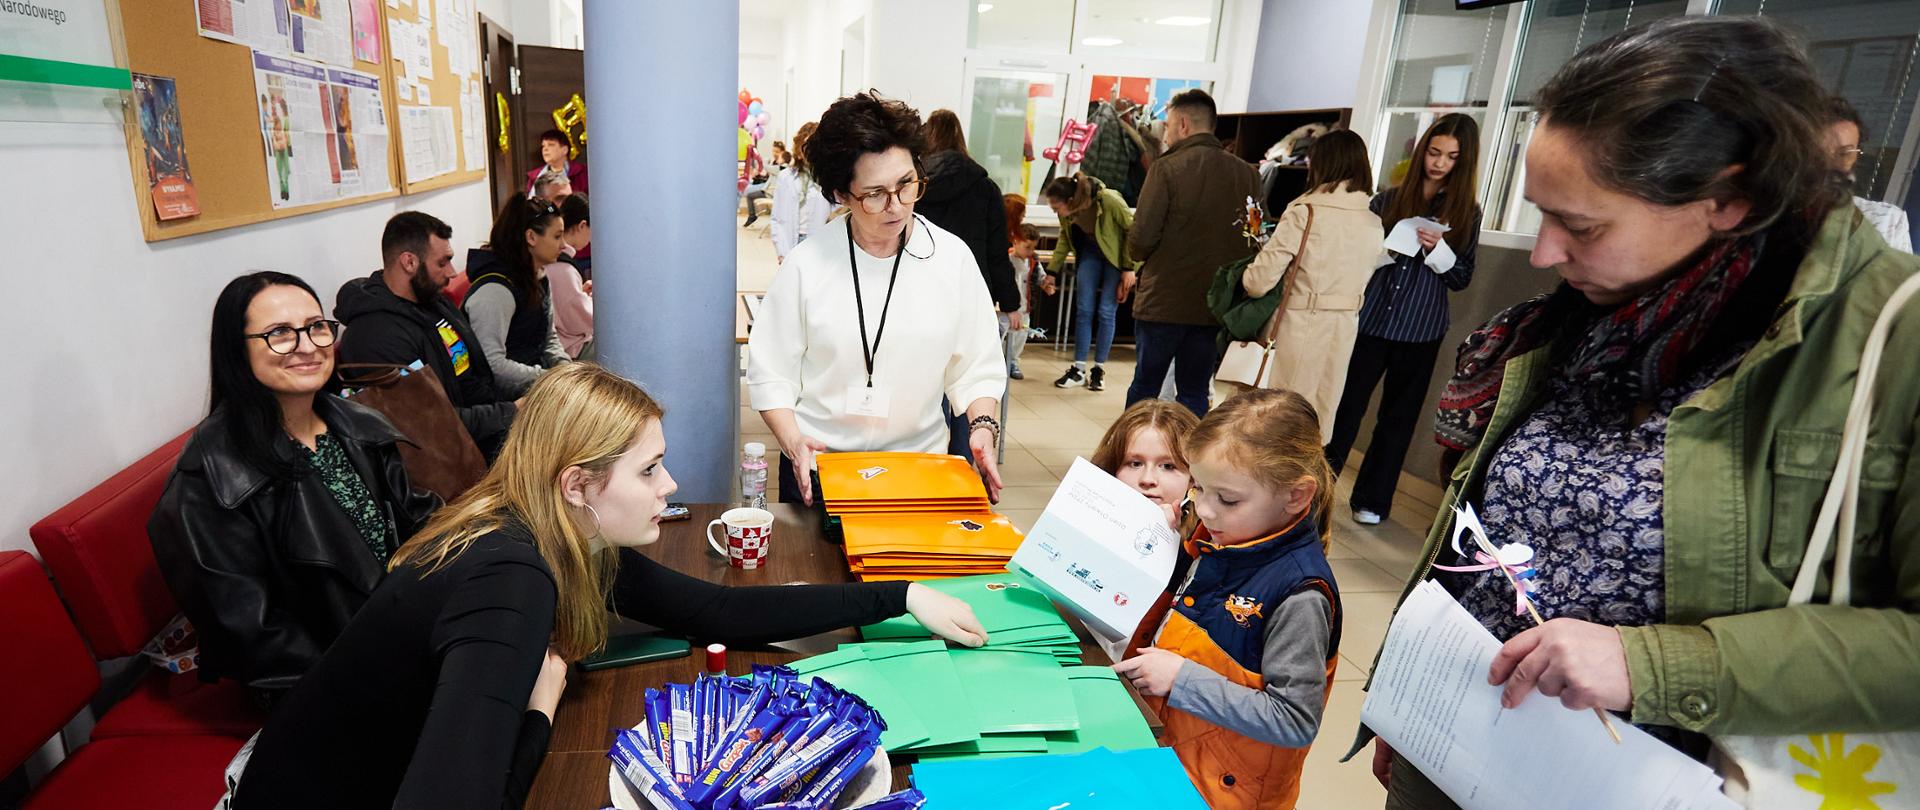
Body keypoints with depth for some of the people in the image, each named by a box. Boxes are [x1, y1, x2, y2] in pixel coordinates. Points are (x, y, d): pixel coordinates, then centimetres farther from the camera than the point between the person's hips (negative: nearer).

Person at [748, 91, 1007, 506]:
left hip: (921, 467, 1)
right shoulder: (807, 262, -8)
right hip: (817, 470, -1)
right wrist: (793, 441, -19)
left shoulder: (952, 257, -4)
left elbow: (977, 368, 0)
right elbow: (770, 374, -4)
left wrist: (982, 426, -16)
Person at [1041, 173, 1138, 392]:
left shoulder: (1109, 200, -34)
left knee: (1106, 312, -3)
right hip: (1090, 252, 4)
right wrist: (1052, 272, -1)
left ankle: (1099, 370, 8)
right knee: (1084, 310, 0)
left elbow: (1132, 229, -20)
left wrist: (1129, 268, -19)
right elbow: (1065, 238, 1)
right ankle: (1078, 369, 7)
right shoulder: (1067, 212, -18)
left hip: (1117, 254, -4)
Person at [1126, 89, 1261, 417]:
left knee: (1144, 388, 11)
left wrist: (1138, 257, 6)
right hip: (1215, 306, 4)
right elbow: (1255, 241, 4)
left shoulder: (1167, 168, -11)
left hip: (1163, 303, -4)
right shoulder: (1248, 174, 2)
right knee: (1195, 395, 13)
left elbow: (1141, 237, -15)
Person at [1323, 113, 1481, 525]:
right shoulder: (1389, 199, 3)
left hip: (1420, 332, 0)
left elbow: (1462, 278, 0)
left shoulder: (1466, 211, 2)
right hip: (1370, 320, 0)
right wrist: (1381, 252, -12)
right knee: (1346, 406, 4)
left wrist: (1439, 250, -16)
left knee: (1398, 417, 9)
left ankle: (1372, 499, 22)